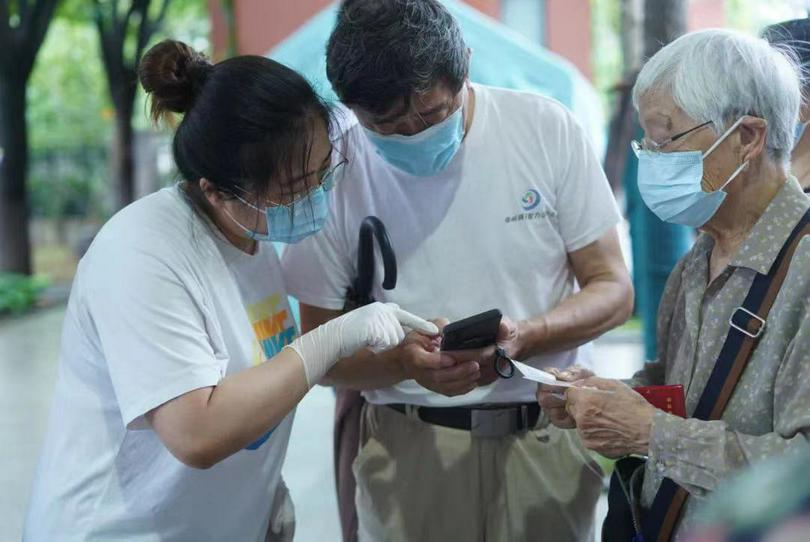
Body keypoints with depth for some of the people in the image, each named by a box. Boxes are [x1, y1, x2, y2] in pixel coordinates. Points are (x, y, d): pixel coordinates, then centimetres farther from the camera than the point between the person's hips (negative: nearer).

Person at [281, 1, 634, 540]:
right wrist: (403, 361, -23)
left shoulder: (548, 129, -8)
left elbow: (613, 291, -3)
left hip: (546, 439, 1)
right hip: (409, 449, 0)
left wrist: (523, 337, -22)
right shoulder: (335, 174, -8)